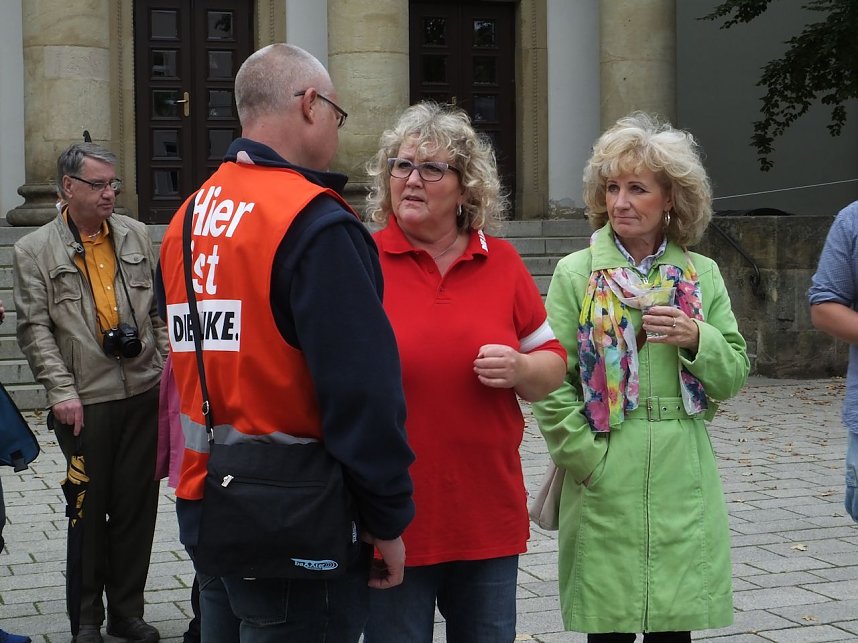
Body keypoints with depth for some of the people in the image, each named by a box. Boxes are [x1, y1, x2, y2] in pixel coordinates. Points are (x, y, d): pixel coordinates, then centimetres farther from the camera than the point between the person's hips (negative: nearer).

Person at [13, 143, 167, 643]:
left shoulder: (136, 236, 9)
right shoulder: (35, 251, 0)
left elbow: (159, 309, 13)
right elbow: (35, 328, -4)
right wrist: (62, 391, -11)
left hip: (143, 394, 3)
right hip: (85, 401, -3)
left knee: (137, 504, 8)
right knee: (89, 508, 6)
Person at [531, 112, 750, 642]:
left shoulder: (702, 275, 9)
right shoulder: (575, 274, 0)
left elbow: (734, 377, 9)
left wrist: (696, 338, -9)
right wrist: (588, 457, -11)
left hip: (684, 487, 3)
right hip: (606, 491, -2)